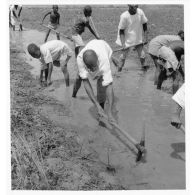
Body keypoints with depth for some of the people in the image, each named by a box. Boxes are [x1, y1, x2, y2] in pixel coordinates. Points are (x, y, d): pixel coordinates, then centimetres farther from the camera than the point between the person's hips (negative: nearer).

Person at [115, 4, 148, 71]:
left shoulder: (140, 12, -12)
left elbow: (144, 24, 2)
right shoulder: (124, 16, -22)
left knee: (141, 53, 7)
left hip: (138, 38, 3)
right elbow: (121, 30, -15)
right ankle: (120, 68, 20)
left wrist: (145, 36, 2)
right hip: (127, 39, -3)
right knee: (124, 53, 3)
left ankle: (143, 65, 28)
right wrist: (123, 43, -19)